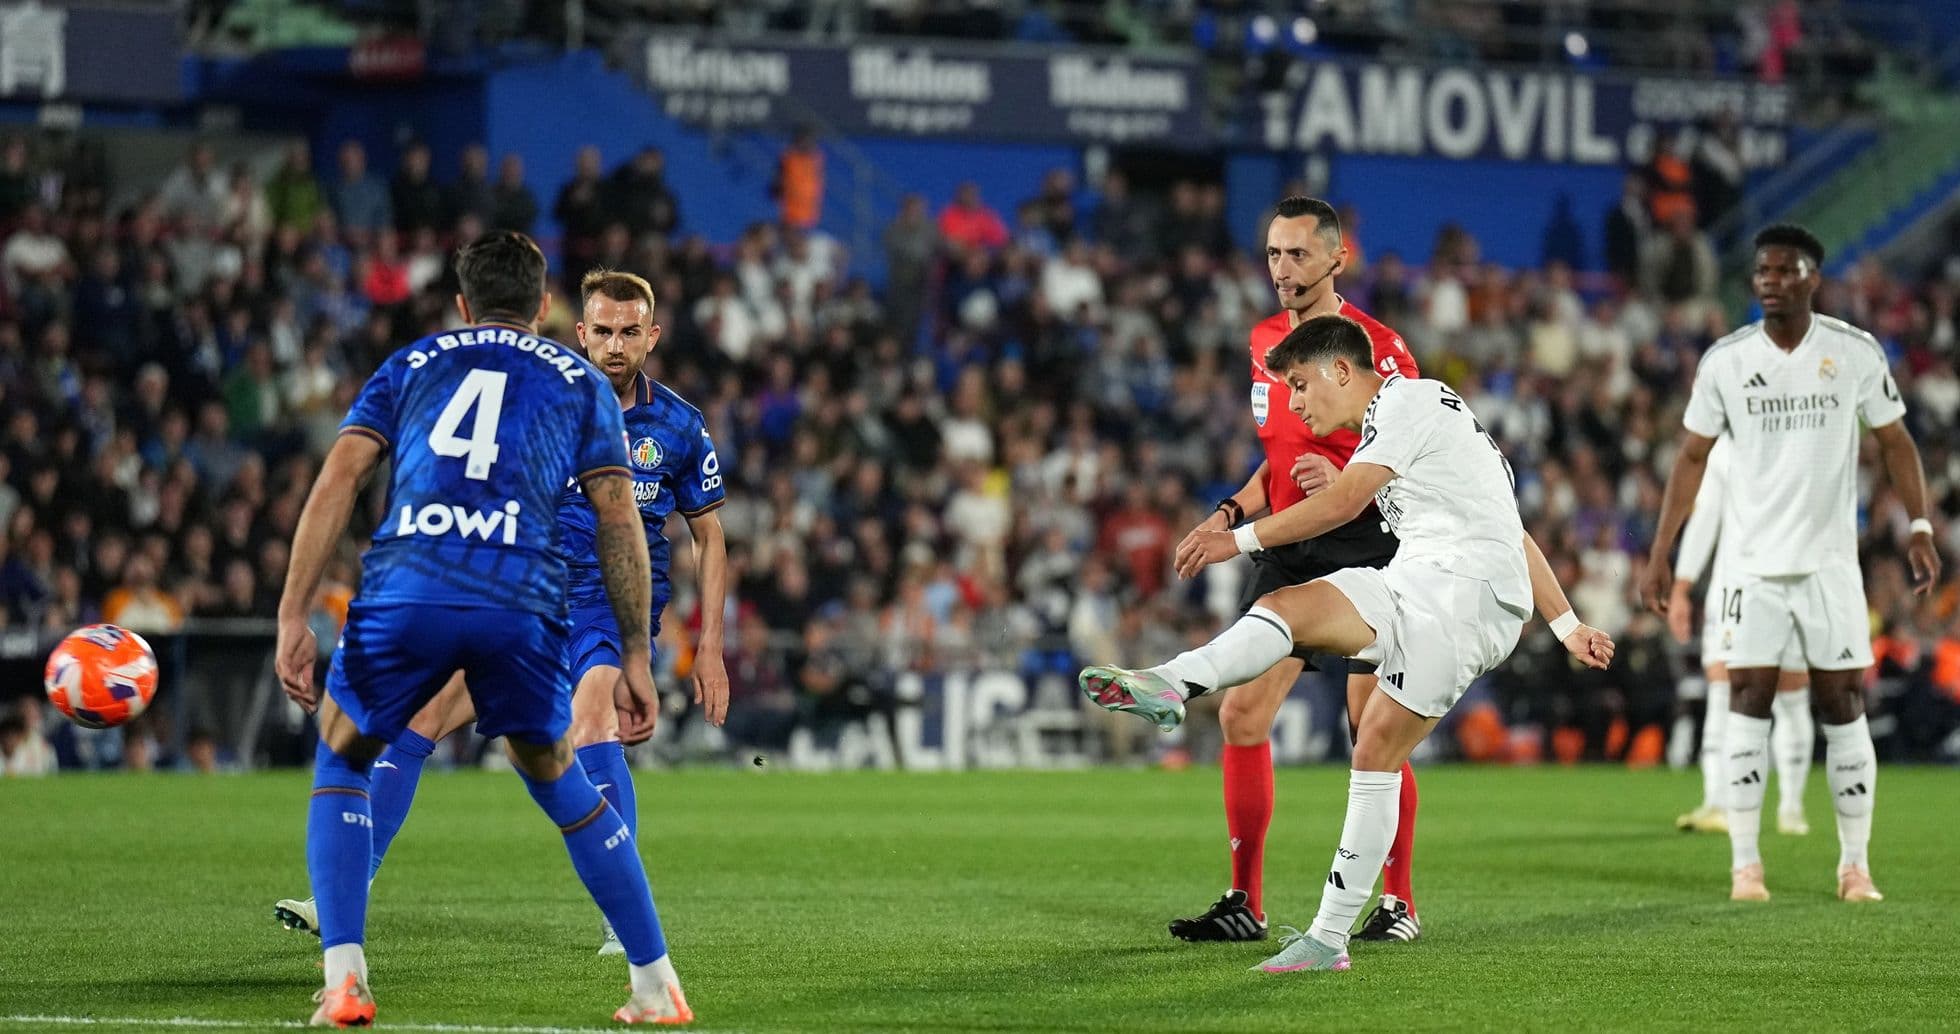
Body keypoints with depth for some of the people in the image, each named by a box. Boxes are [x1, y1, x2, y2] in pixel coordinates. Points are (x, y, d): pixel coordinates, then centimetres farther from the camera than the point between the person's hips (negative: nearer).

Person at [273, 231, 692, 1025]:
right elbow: (619, 521, 15)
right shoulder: (579, 381, 25)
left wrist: (293, 618, 8)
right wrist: (635, 657, 17)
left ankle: (343, 980, 6)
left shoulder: (410, 365, 26)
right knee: (557, 779, 23)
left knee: (340, 762, 22)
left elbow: (338, 479, 11)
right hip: (521, 602, 0)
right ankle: (655, 985, 22)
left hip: (404, 593, 0)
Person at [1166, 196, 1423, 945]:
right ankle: (1245, 903, 5)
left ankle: (1399, 903, 7)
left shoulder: (1374, 346, -10)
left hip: (1362, 551, -7)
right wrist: (1230, 514, 10)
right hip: (1286, 550, 7)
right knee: (1241, 714, -1)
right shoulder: (1265, 342, 12)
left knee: (1374, 730, -5)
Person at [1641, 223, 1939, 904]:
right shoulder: (1726, 359, 1)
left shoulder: (1857, 353, -1)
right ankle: (1745, 864, 0)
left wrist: (1920, 527, -4)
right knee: (1748, 701, -5)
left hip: (1830, 559, 0)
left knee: (1842, 706, 0)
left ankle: (1855, 865, 7)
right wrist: (1659, 556, 3)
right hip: (1755, 560, 1)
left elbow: (1894, 442, 7)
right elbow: (1692, 458, 7)